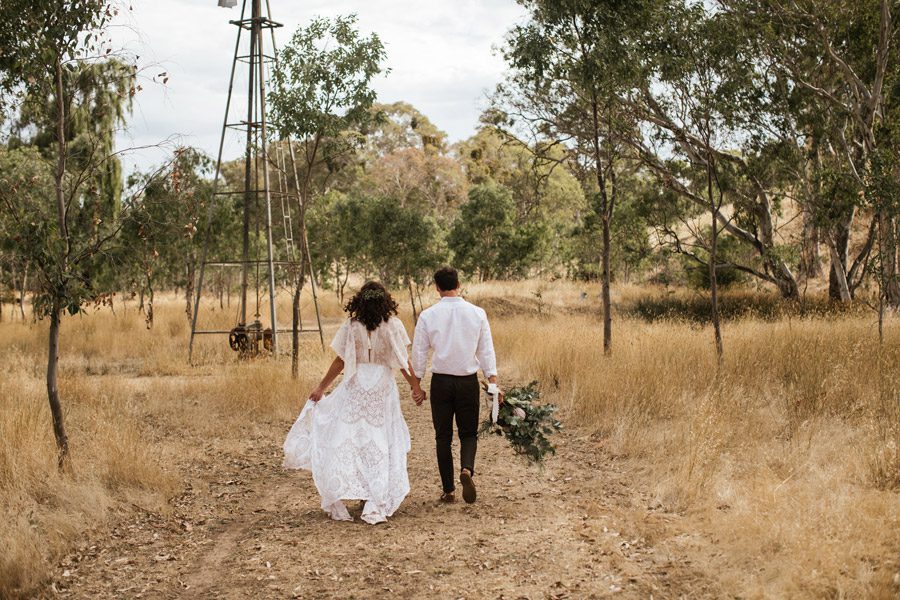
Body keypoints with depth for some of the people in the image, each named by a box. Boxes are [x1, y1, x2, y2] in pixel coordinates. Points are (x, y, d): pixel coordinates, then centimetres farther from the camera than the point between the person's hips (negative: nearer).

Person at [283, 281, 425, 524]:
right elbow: (404, 362, -3)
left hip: (355, 387, 0)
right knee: (381, 445, 6)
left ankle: (338, 503, 4)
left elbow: (340, 362, -1)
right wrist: (416, 387, 7)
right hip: (382, 387, 0)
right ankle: (375, 505, 4)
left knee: (345, 440, 6)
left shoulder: (351, 327, -2)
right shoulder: (393, 326, -3)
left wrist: (321, 388, 8)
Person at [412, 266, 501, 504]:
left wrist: (416, 384, 8)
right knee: (468, 433, 12)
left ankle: (448, 490, 11)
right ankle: (467, 469, -17)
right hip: (469, 381, 1)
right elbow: (486, 350, -2)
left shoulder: (428, 315, -5)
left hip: (441, 382, 0)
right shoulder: (477, 313, -2)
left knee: (443, 436, 10)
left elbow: (419, 352, -1)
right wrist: (493, 381, 1)